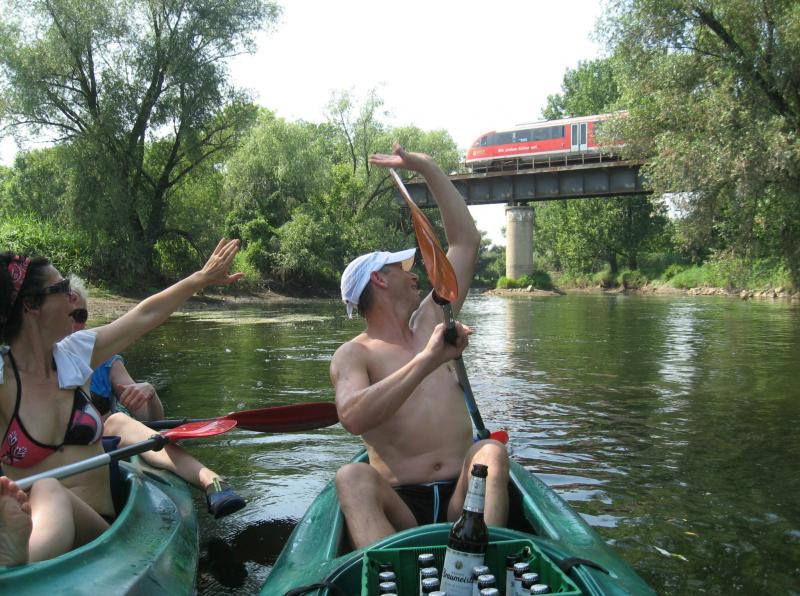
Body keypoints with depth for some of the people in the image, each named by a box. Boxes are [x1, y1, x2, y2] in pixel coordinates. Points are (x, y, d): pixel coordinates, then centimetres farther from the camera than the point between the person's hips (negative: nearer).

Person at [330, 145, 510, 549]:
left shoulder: (432, 320, 16)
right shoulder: (353, 355, 0)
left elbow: (465, 240, 20)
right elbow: (353, 418, -23)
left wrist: (426, 168, 19)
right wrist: (426, 361, -30)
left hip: (461, 498, 4)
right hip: (397, 506, -3)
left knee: (492, 453, -27)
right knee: (351, 477, -33)